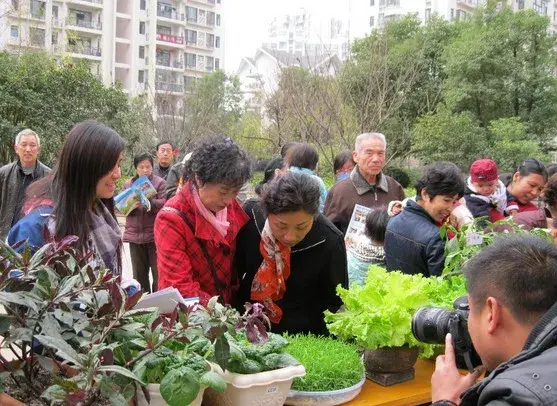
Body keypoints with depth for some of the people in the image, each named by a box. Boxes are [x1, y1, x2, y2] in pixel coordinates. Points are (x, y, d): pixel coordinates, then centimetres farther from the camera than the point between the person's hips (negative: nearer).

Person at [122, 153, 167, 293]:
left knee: (158, 271, 2)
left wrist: (149, 201, -27)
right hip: (135, 234, 3)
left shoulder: (160, 183, 1)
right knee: (139, 273, 10)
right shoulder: (128, 184, 10)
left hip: (155, 234, -3)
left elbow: (164, 204, -10)